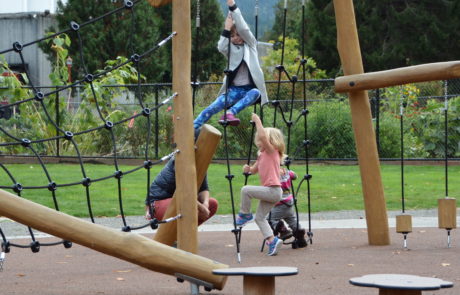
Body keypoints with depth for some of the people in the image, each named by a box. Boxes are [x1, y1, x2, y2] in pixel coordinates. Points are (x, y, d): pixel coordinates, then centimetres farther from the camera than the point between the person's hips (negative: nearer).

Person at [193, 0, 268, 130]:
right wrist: (226, 30, -18)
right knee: (213, 107, -22)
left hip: (250, 88, -1)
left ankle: (230, 113, -56)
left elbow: (244, 29, -10)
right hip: (234, 89, 2)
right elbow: (221, 47, -11)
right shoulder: (231, 49, 13)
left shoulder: (250, 44, 8)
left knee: (255, 93, -39)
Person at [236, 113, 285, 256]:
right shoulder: (262, 156, 20)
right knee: (259, 217, 8)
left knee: (246, 190, -21)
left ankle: (245, 214, -3)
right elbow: (254, 169, 23)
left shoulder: (272, 151, -8)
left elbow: (263, 136, -24)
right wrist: (248, 169, 0)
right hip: (269, 191, 10)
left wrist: (257, 121, -16)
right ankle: (272, 240, 3)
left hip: (273, 190, -10)